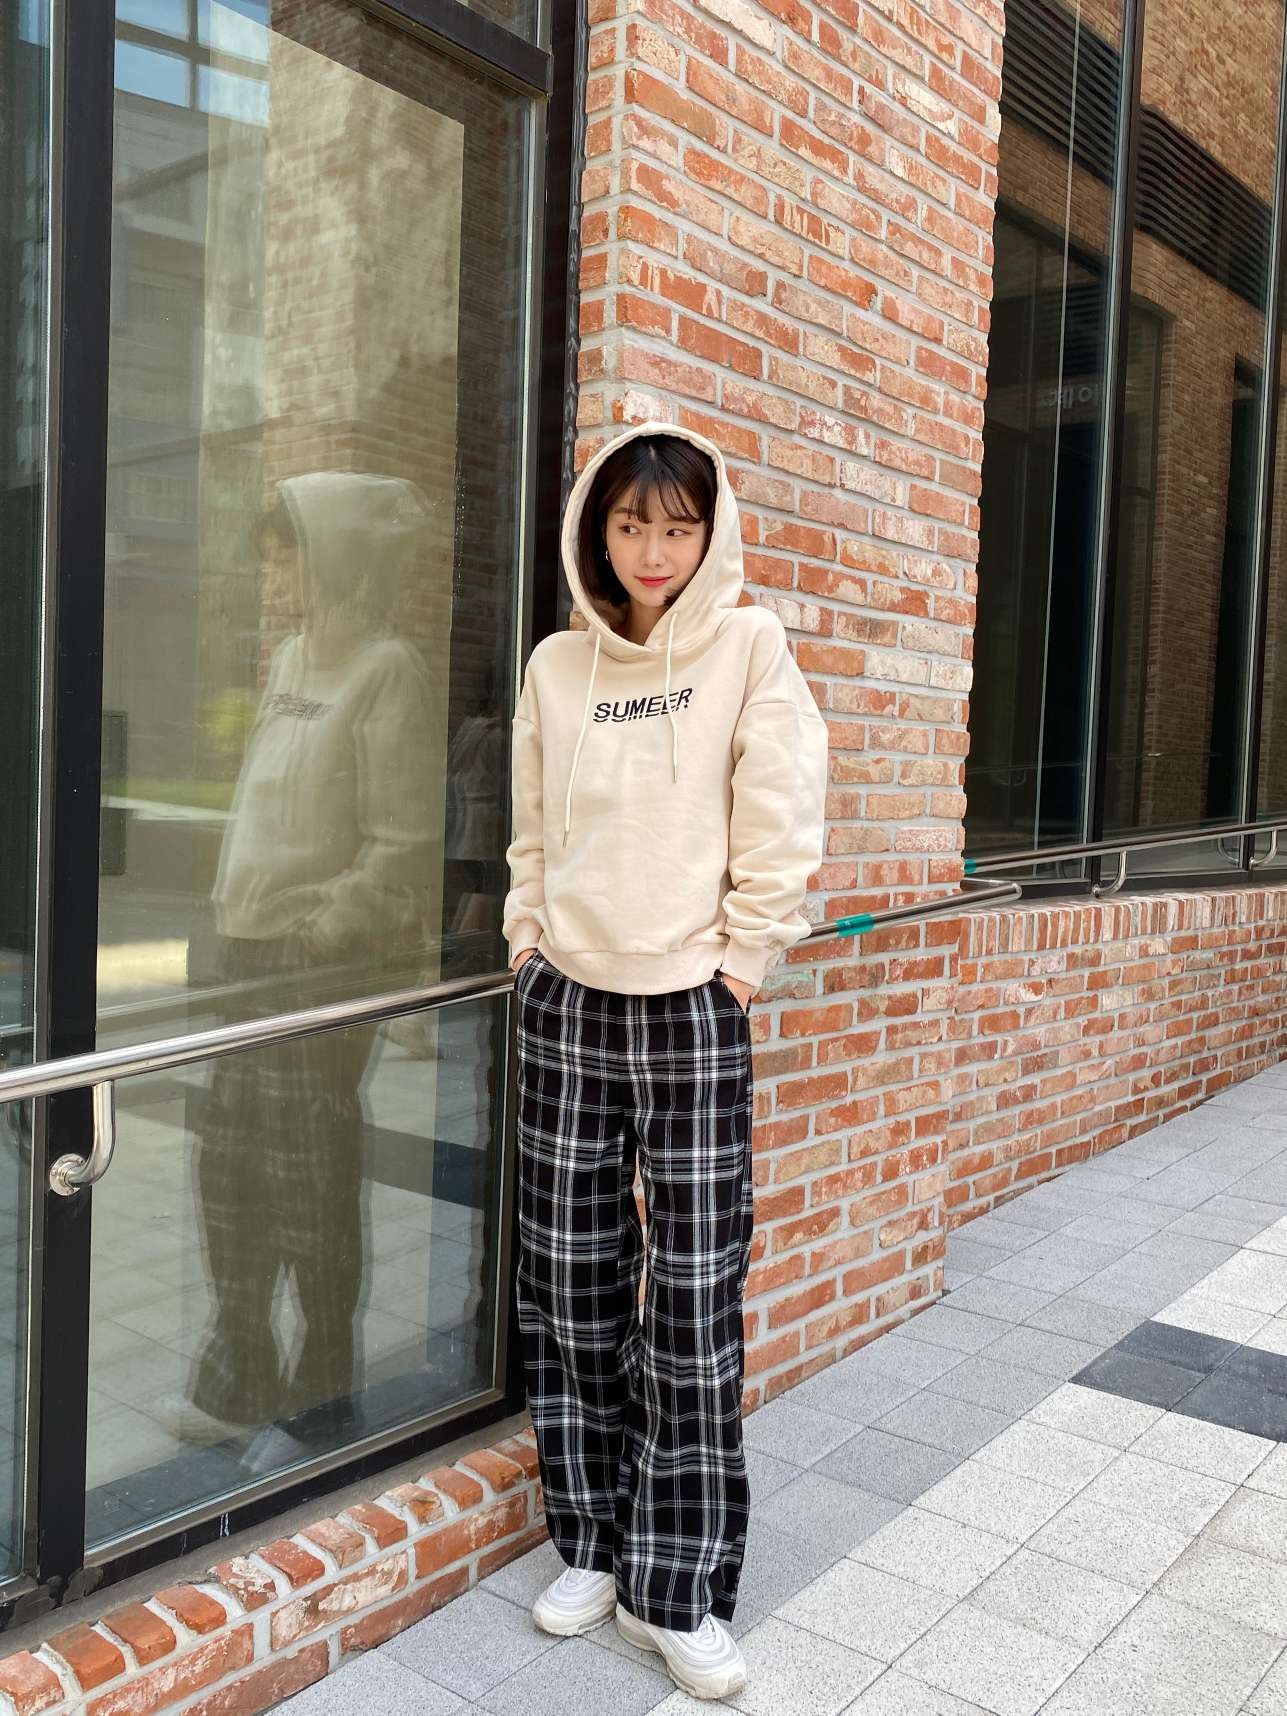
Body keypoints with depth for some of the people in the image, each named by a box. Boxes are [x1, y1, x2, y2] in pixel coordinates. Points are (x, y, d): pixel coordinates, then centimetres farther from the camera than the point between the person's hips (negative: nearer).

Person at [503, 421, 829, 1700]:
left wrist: (740, 960, -7)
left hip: (693, 1007, -3)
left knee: (696, 1300, 0)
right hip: (565, 998, 4)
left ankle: (677, 1592, 16)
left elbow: (780, 824, -6)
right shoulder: (556, 666, 8)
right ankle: (595, 1544, 28)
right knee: (569, 1283, 10)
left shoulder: (749, 646, -3)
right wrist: (528, 935, 5)